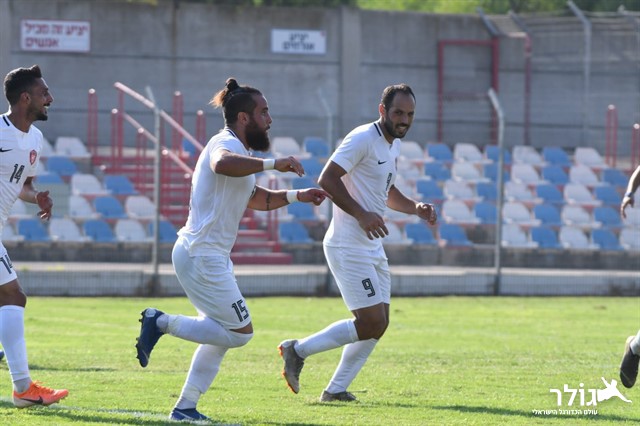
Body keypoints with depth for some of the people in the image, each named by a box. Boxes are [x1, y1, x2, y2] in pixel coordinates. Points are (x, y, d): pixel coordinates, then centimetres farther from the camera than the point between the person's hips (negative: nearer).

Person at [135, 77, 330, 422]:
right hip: (202, 256, -11)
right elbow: (222, 164, -41)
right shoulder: (226, 144, -14)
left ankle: (186, 407, 17)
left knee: (221, 335, 16)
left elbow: (255, 198, 34)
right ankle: (162, 322, -7)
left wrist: (296, 196, 22)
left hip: (210, 258, 11)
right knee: (240, 332, -10)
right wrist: (272, 164, -40)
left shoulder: (237, 151, 20)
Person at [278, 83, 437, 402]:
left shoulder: (394, 145, 15)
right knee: (371, 323, -12)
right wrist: (361, 214, -27)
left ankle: (336, 389, 16)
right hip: (348, 245, -10)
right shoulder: (363, 139, -15)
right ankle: (298, 350, 1)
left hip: (372, 246, 10)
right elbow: (327, 179, -22)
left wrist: (415, 208, 12)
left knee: (378, 324, 9)